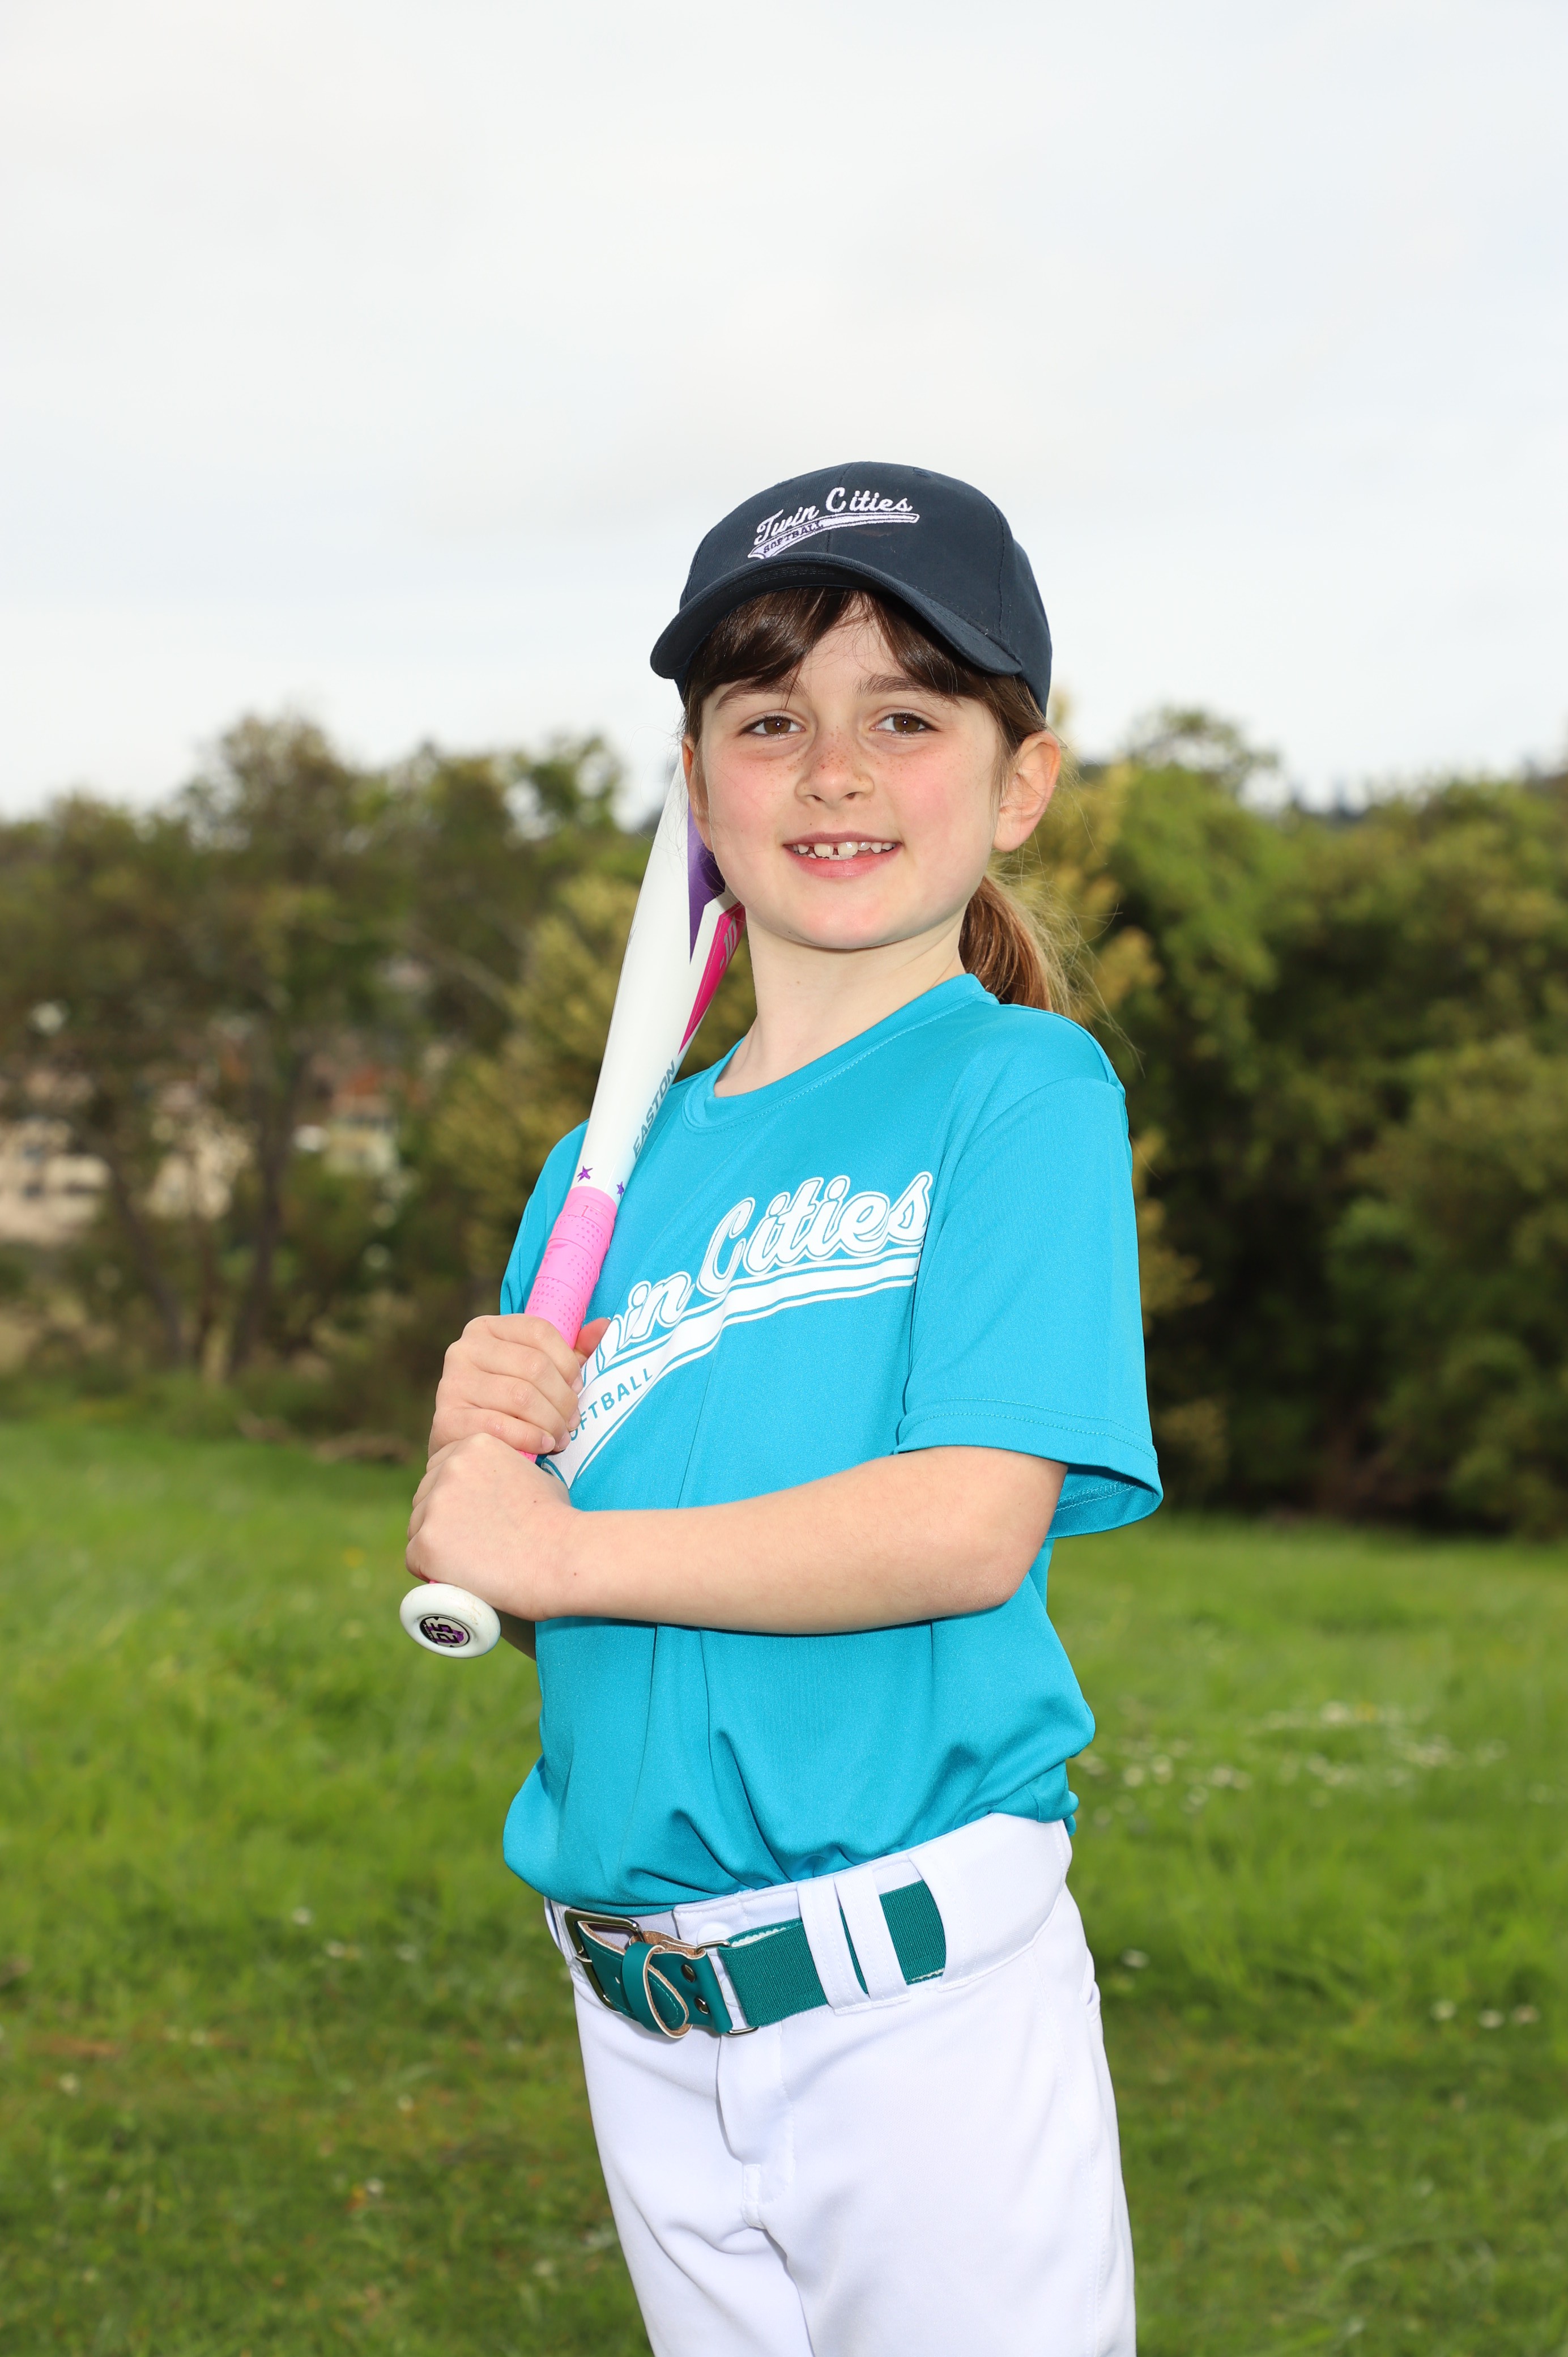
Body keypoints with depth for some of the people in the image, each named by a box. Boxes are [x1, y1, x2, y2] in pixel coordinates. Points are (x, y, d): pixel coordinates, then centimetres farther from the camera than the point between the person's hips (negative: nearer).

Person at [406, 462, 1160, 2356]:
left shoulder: (1019, 1086, -7)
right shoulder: (615, 1162, 9)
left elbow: (969, 1525, -19)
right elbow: (493, 1577, 11)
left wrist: (556, 1547, -10)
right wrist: (472, 1449, -11)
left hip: (917, 2001, -5)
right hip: (644, 2015, 6)